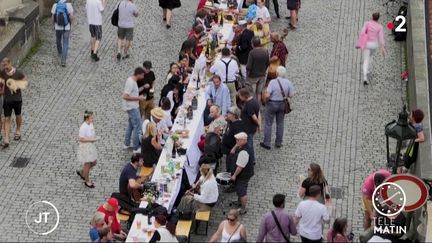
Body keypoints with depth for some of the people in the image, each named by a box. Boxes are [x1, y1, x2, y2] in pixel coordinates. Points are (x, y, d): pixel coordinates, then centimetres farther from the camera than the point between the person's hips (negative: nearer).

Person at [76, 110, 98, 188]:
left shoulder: (91, 124, -1)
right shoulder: (83, 127, -27)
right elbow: (81, 139, -23)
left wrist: (94, 137, -3)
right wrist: (91, 140, -25)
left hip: (91, 146, 8)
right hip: (85, 147, -8)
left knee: (93, 162, 18)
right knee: (87, 164, 6)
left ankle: (81, 172, 41)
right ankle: (87, 181, 25)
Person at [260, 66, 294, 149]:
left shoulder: (273, 82, -22)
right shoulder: (288, 82, -11)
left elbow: (267, 95, -23)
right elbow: (291, 95, -5)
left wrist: (265, 94, -1)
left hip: (272, 104, -4)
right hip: (282, 104, 4)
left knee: (268, 124, 9)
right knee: (280, 124, 18)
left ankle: (266, 143, 13)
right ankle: (278, 143, 25)